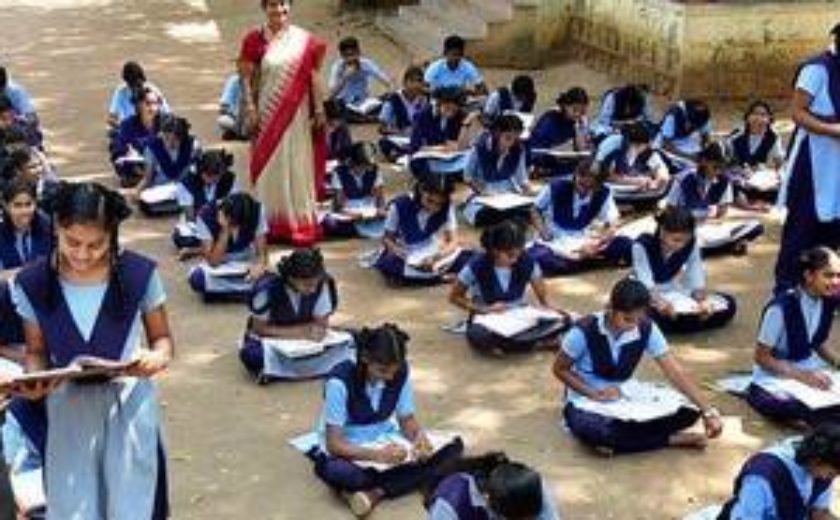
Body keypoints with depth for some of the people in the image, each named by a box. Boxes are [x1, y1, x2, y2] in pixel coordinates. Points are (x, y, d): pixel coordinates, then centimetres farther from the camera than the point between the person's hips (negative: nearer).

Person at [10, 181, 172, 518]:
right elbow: (36, 351, 5)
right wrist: (33, 379, -17)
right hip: (68, 411, 1)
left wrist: (158, 358, -21)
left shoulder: (139, 274, -10)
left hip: (130, 406, -1)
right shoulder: (32, 284, -6)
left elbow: (162, 337, 2)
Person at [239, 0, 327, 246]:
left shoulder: (304, 41, -1)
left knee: (298, 169, 6)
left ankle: (301, 224, 15)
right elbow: (246, 78, -3)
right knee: (269, 168, 6)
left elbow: (313, 77, 1)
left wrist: (319, 111, -1)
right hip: (267, 114, 0)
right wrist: (250, 110, -9)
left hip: (296, 114, 0)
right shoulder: (254, 39, -3)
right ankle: (271, 225, 16)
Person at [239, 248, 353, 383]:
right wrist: (300, 331, -28)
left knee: (347, 343, -23)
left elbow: (321, 323, -8)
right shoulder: (268, 287, -27)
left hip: (305, 341, 4)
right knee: (253, 355, -37)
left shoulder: (323, 284, -19)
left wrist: (313, 330, -30)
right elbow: (259, 329, -19)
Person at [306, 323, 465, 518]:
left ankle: (375, 493, -26)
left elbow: (407, 419, 0)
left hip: (386, 440, 5)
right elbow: (334, 443, -25)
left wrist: (420, 436, -24)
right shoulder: (340, 381, -25)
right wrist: (377, 454, -40)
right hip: (349, 450, -5)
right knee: (331, 469, -42)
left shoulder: (401, 372, -11)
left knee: (454, 446, -18)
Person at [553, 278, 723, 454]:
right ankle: (670, 439, -19)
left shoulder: (646, 330, -12)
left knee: (687, 412, -17)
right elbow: (560, 369, -8)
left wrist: (708, 412, -23)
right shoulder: (584, 331, -22)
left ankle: (616, 439, -15)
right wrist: (594, 393, -21)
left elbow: (675, 372, -14)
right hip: (586, 404, -4)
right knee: (597, 432, -41)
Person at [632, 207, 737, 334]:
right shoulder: (642, 246, -19)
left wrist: (702, 301, -30)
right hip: (647, 299, -6)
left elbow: (697, 280, -11)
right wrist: (661, 302, -46)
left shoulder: (691, 245, -7)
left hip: (677, 296, 6)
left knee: (728, 304, -12)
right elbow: (646, 283, -28)